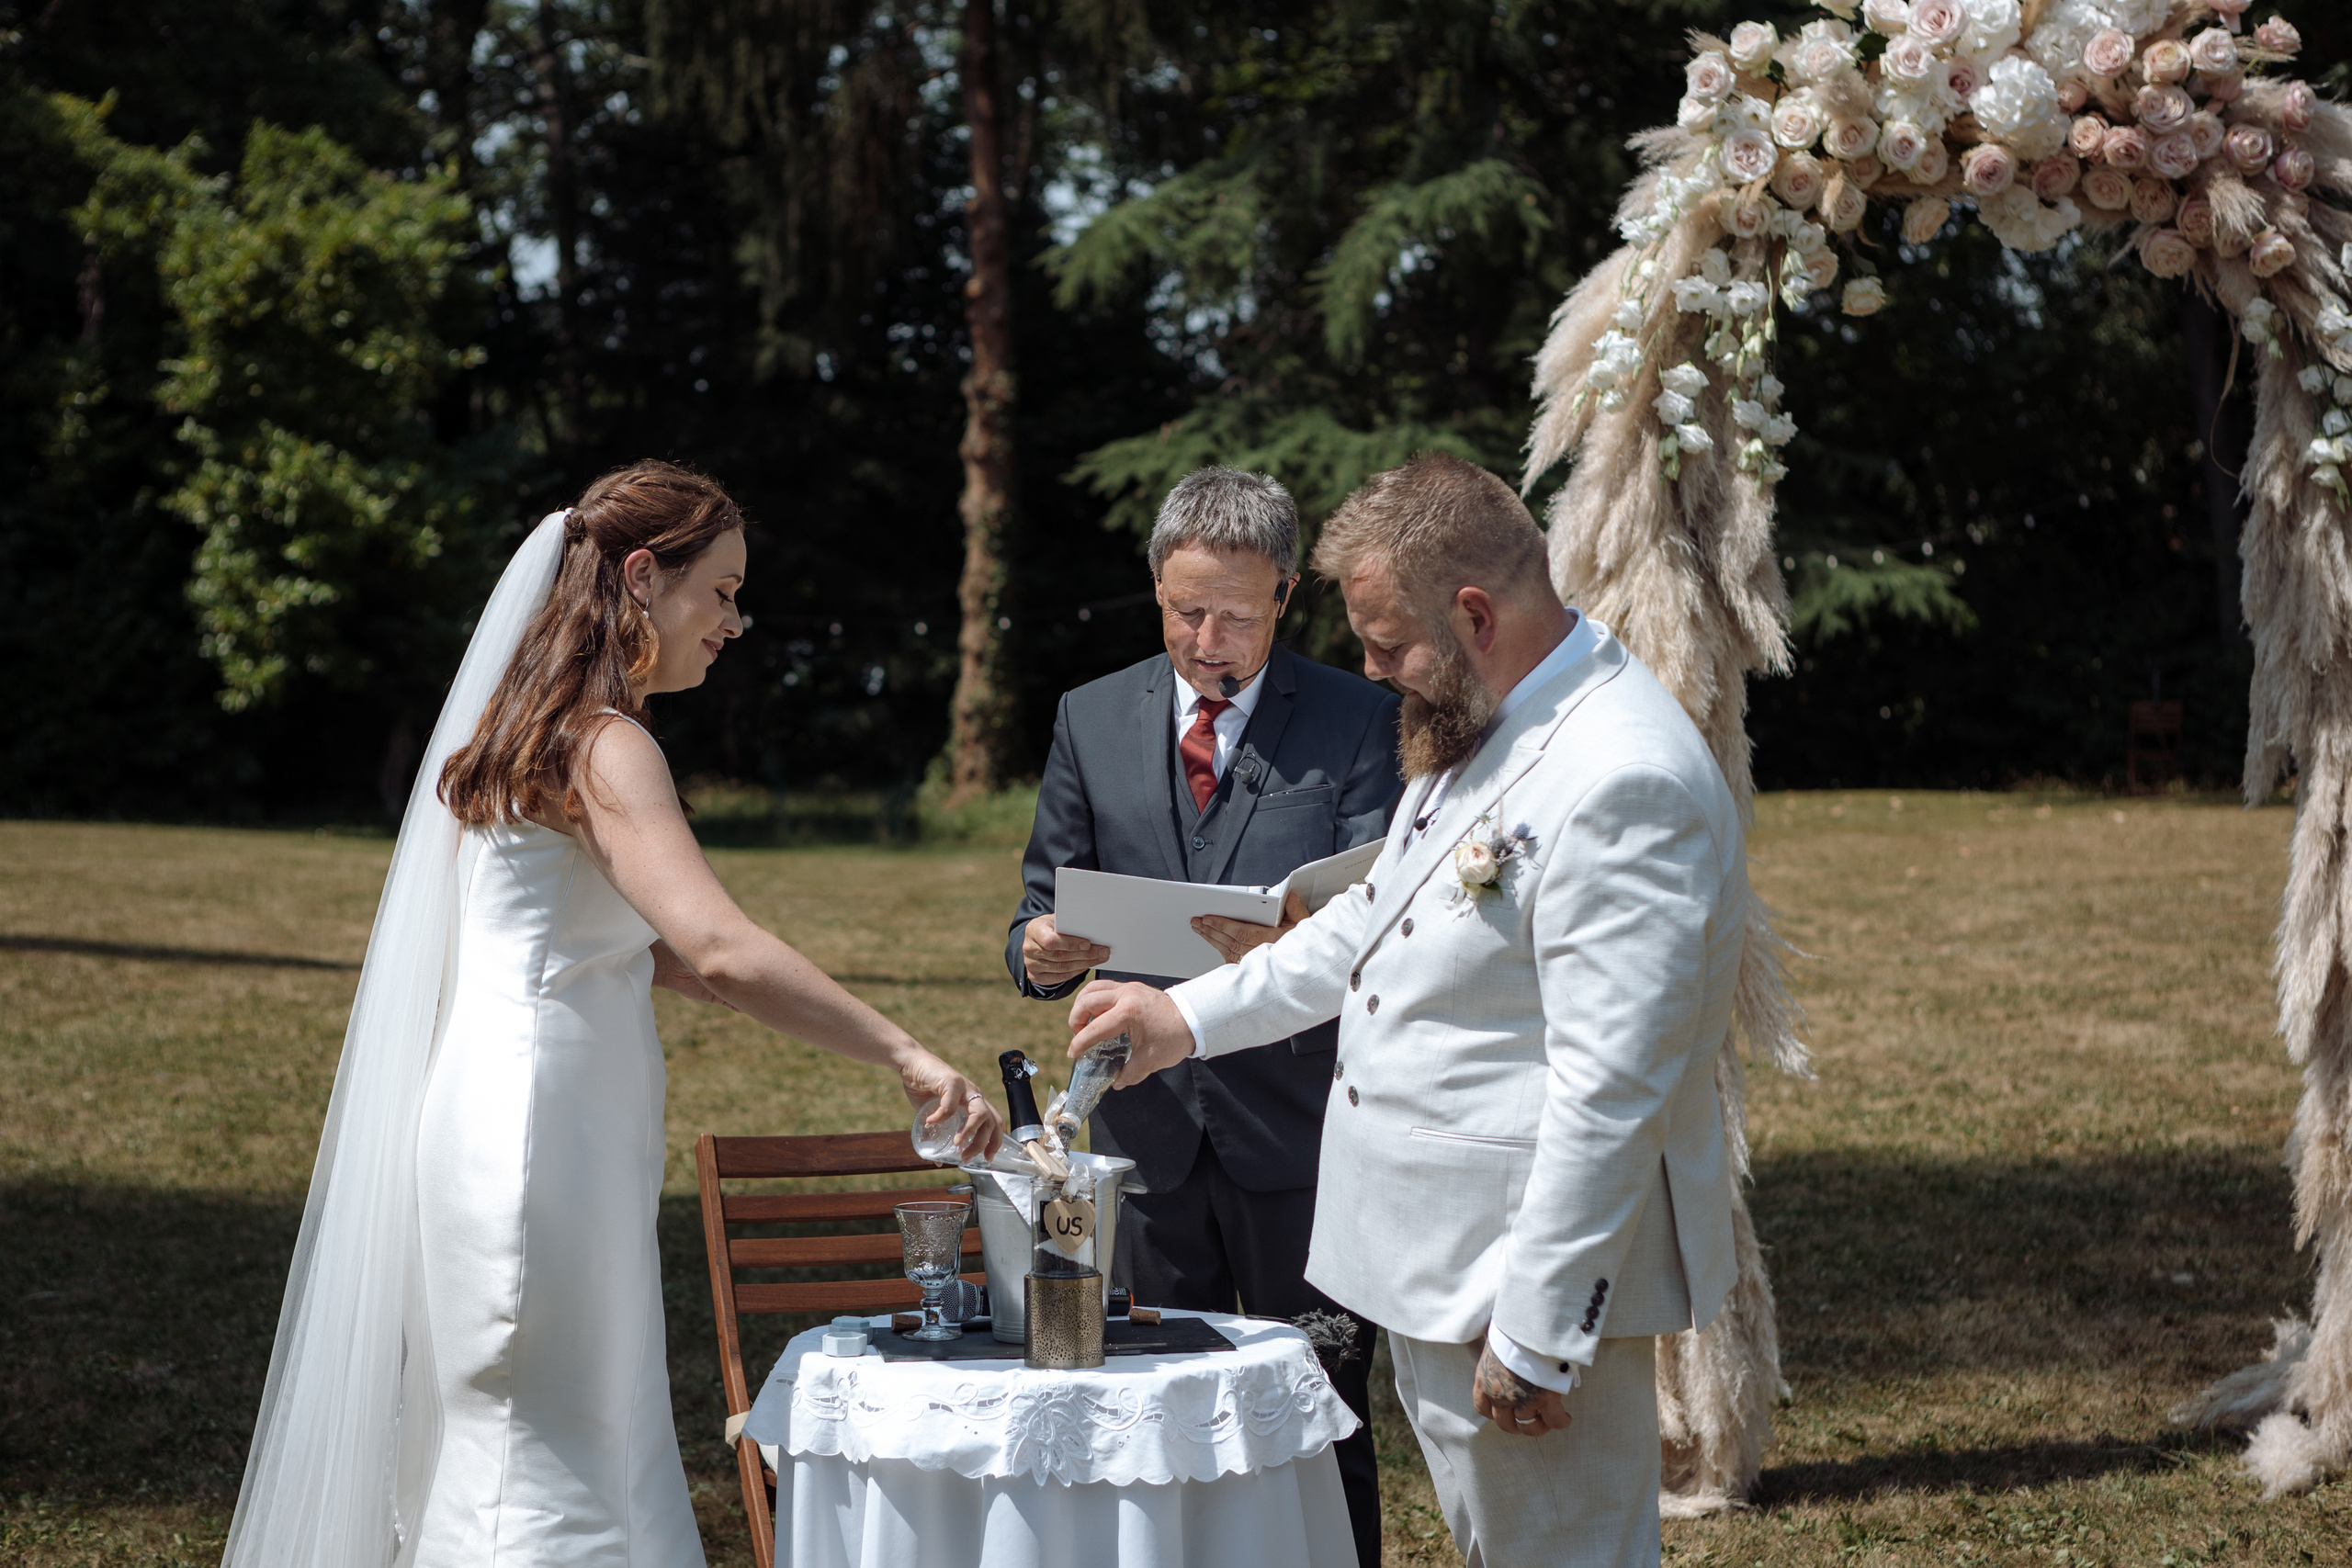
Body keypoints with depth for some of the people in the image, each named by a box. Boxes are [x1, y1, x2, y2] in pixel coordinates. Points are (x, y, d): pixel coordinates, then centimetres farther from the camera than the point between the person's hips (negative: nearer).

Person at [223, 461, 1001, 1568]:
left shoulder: (533, 730, 14)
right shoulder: (606, 748, -15)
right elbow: (721, 950, -28)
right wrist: (906, 1058, -27)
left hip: (503, 1113, 10)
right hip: (537, 1130, -10)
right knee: (548, 1467, -4)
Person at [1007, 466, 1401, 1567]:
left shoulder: (1356, 721, -1)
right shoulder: (1091, 719, 8)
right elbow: (1045, 903, 9)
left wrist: (1286, 953, -29)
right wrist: (1042, 951, -15)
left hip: (1296, 1131, -3)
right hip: (1147, 1125, 3)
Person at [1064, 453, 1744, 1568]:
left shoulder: (1623, 783, -24)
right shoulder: (1477, 727, 10)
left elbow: (1610, 1094, -26)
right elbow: (1371, 923, 25)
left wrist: (1534, 1333, -24)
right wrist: (1191, 1015, 18)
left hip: (1526, 1277, -10)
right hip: (1433, 1265, 10)